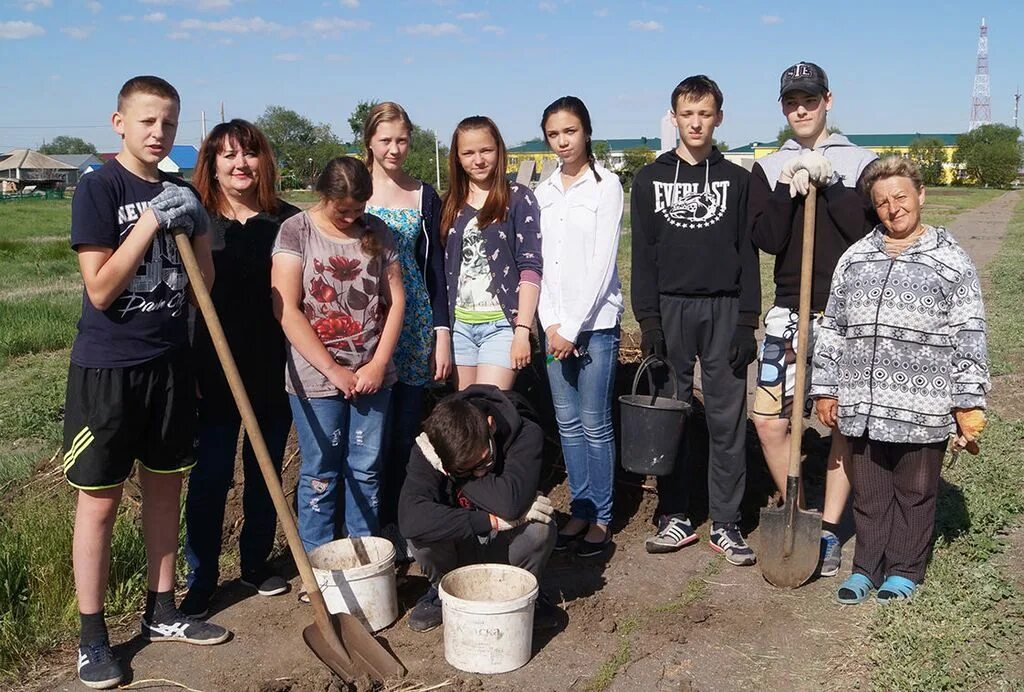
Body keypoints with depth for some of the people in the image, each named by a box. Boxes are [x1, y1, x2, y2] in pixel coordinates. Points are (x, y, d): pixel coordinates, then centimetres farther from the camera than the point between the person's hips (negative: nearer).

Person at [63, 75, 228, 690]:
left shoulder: (181, 194, 7)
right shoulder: (99, 189, -9)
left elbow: (203, 284, 7)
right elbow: (100, 290, -17)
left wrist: (196, 225, -9)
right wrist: (151, 220, -21)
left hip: (170, 361, 6)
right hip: (106, 367, -5)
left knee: (166, 486, 14)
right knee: (100, 499, 3)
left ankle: (162, 611, 29)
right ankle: (93, 637, 15)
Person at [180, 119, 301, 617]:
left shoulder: (287, 221, 4)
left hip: (274, 370, 2)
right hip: (215, 372, -2)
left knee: (265, 472, 14)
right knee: (210, 477, 3)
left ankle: (256, 565, 31)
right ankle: (201, 580, 16)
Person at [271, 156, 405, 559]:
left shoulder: (377, 232, 7)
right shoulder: (296, 231, -5)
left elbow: (395, 300, 7)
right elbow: (286, 310, -10)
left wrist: (378, 364, -3)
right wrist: (333, 370, -11)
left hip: (372, 374, 3)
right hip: (316, 376, -3)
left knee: (366, 471, 9)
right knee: (320, 473, 5)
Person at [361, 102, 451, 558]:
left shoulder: (424, 196, 9)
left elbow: (434, 266, 9)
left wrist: (443, 333, 3)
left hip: (416, 323, 2)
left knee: (406, 427, 4)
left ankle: (397, 523, 17)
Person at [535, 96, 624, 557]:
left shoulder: (606, 185, -4)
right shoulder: (543, 192, 11)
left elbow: (602, 261, -10)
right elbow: (537, 261, 8)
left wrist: (573, 327, -13)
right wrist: (551, 323, -4)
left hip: (595, 319, -5)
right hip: (554, 323, 5)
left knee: (594, 423, 0)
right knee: (568, 423, 10)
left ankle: (601, 517, 12)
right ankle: (580, 509, 21)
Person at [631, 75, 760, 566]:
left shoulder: (736, 179, 8)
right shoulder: (651, 179, 7)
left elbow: (747, 254, 5)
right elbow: (643, 254, 3)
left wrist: (747, 322, -3)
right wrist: (648, 321, -5)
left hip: (724, 310, 0)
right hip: (669, 308, 0)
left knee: (728, 418, 1)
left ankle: (725, 523, 10)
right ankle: (675, 518, 15)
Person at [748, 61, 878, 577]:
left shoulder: (861, 163, 4)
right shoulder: (770, 168, 9)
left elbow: (870, 232, -10)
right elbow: (767, 239, -4)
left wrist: (826, 183, -12)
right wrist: (789, 187, -13)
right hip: (789, 312, 2)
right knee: (769, 421, -1)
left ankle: (828, 530, 15)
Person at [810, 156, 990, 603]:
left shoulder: (951, 261, -1)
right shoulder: (854, 259, 9)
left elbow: (970, 339, -2)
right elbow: (833, 328, 12)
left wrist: (969, 407, -5)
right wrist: (825, 389, 9)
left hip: (923, 408, -3)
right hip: (862, 406, 3)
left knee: (914, 494, 11)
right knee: (868, 493, 13)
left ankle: (905, 570, 27)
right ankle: (866, 567, 28)